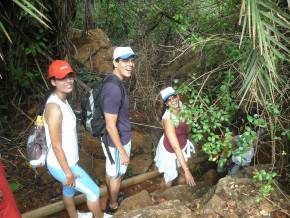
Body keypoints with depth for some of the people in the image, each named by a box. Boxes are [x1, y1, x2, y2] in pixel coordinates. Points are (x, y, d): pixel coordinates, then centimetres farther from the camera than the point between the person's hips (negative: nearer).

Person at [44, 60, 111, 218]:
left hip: (66, 160, 9)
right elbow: (56, 146, -26)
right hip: (61, 165, -9)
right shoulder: (55, 108, -31)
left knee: (68, 190, 30)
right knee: (93, 192, 8)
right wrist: (68, 173, -17)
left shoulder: (61, 99, 0)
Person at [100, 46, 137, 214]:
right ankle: (113, 206, 38)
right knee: (117, 175, 15)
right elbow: (111, 126, -28)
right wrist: (122, 151, -19)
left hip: (112, 139, 9)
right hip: (117, 141, -9)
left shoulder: (112, 81, -1)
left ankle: (112, 197, 50)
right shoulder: (114, 88, -32)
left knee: (111, 171, 27)